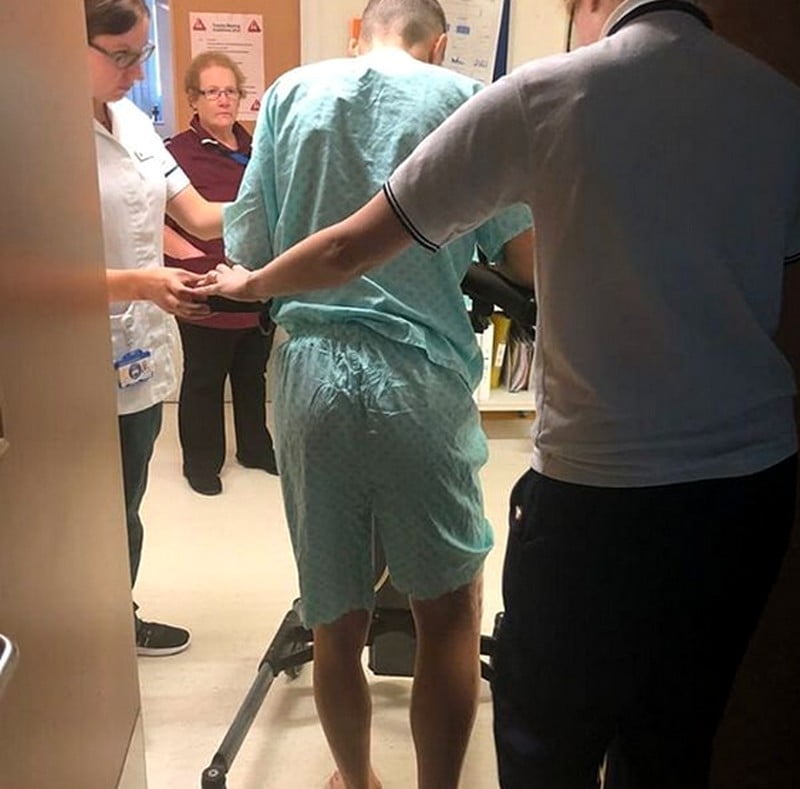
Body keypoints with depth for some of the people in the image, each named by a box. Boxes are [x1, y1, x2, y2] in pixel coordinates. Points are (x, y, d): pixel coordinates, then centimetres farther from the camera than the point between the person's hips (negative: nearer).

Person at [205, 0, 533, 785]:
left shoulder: (290, 94, 8)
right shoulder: (461, 99, 2)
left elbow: (246, 247, 8)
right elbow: (526, 255, 0)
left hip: (309, 376, 3)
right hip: (423, 381, -2)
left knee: (336, 622, 15)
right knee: (449, 612, 13)